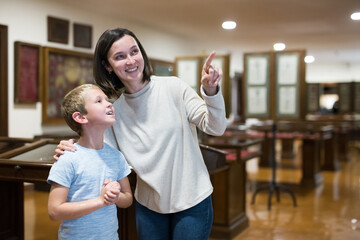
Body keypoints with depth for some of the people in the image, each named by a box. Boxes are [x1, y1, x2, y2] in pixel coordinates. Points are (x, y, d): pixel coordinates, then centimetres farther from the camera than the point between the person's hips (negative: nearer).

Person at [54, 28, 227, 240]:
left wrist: (211, 92, -29)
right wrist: (72, 153, -15)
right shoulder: (114, 109, -1)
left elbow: (216, 128, -12)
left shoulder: (173, 88, -10)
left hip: (192, 201, -2)